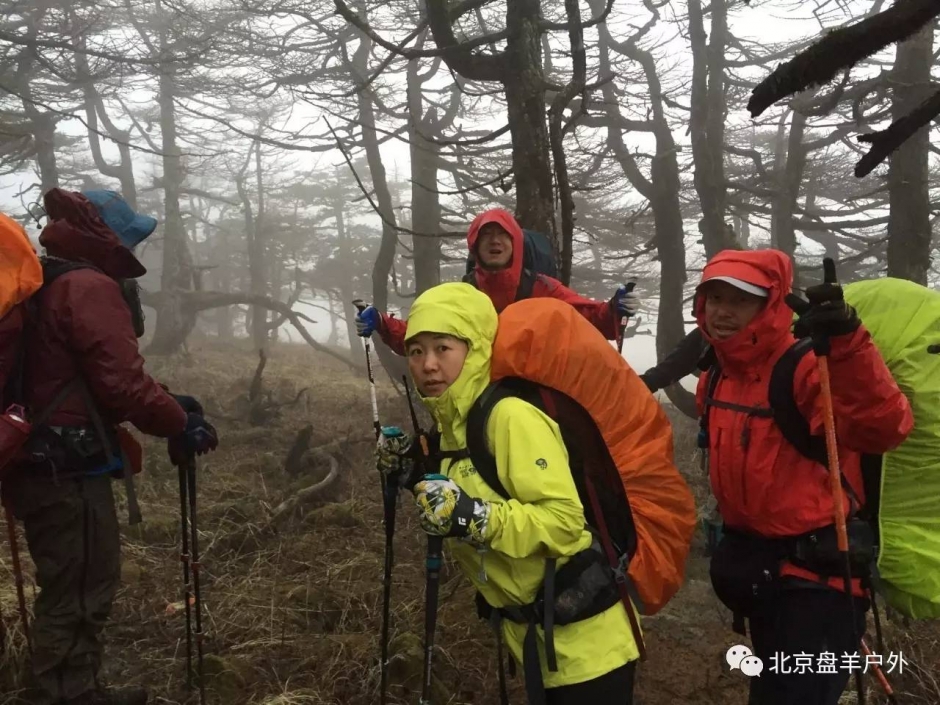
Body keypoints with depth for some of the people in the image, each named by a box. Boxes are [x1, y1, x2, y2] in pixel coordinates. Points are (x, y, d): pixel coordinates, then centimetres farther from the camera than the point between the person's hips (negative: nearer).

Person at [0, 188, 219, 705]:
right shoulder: (89, 287, -16)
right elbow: (121, 382, -22)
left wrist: (165, 403, 12)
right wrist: (179, 423, -8)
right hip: (71, 469, -11)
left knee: (68, 591, 21)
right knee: (80, 596, 0)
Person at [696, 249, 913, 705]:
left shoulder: (808, 367, -23)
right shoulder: (716, 377, 2)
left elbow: (885, 428, -41)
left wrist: (846, 344, -52)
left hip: (817, 573, -8)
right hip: (756, 565, 8)